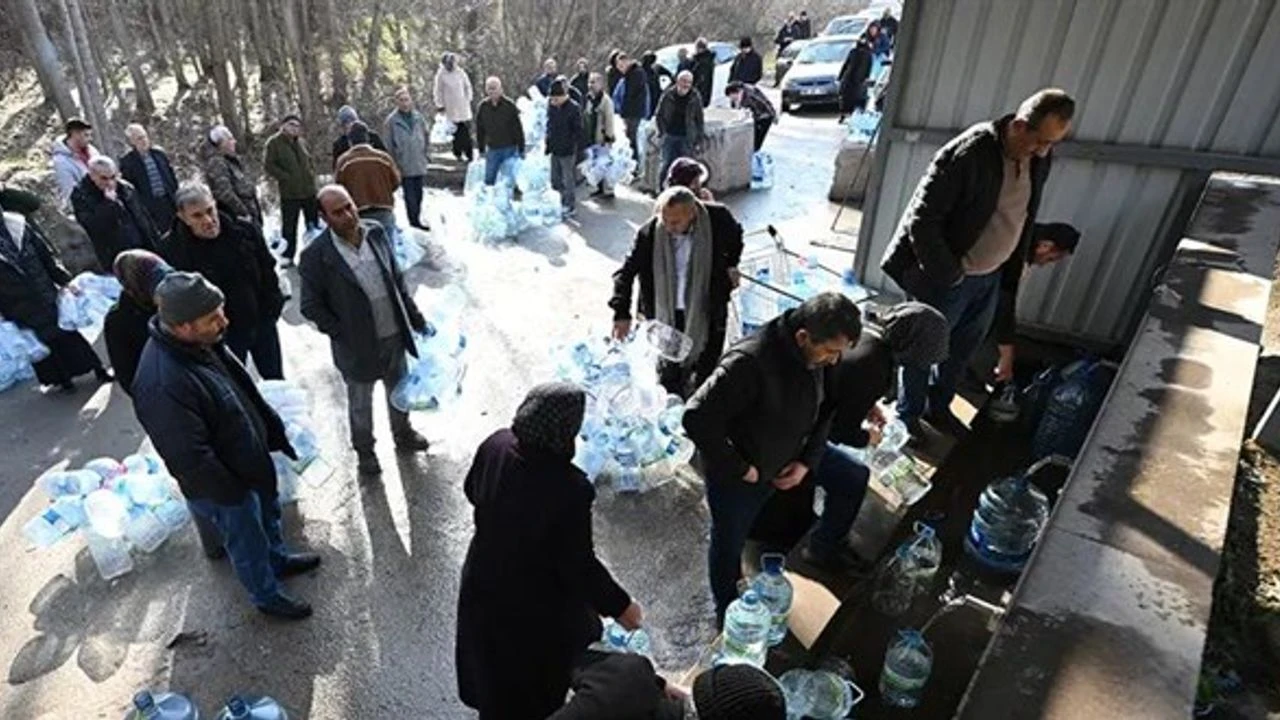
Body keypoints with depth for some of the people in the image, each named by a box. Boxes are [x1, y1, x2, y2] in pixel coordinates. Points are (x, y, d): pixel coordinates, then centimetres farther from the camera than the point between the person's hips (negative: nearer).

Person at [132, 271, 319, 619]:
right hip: (223, 486, -8)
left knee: (269, 515, 30)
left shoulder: (203, 342, -11)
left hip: (251, 458, 8)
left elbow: (246, 388, 5)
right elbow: (190, 458, -30)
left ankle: (279, 559, 57)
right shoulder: (162, 385, -39)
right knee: (248, 541, 18)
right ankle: (267, 596, 43)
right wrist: (232, 492, -18)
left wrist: (274, 430, 7)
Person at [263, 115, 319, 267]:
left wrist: (312, 174, 8)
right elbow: (268, 165, -10)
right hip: (289, 192, -6)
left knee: (314, 223, 13)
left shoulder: (301, 142, 12)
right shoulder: (274, 142, -6)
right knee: (289, 225, -2)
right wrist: (285, 177, -15)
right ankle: (287, 256, 7)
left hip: (309, 190, 6)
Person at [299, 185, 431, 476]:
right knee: (360, 404, 18)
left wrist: (417, 320, 4)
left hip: (394, 336, 4)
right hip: (358, 346, -4)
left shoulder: (376, 232, -6)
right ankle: (364, 450, 43)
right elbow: (311, 306, -11)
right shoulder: (316, 255, -19)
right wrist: (343, 334, -13)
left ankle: (403, 434, 51)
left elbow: (398, 280, 3)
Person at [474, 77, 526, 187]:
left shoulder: (509, 105, -10)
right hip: (492, 149, 3)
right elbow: (479, 129, 8)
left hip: (509, 148, -3)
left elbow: (518, 128, -6)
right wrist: (481, 150, 9)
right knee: (489, 179, 4)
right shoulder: (483, 106, 0)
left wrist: (521, 149, -6)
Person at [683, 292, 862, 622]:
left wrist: (807, 461, -4)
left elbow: (824, 410, 5)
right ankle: (728, 617, 43)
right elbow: (697, 418, -35)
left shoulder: (816, 357, -12)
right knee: (729, 545, 17)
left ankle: (740, 593, 55)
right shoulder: (749, 363, -36)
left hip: (777, 471, 6)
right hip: (734, 478, -6)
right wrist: (739, 468, -25)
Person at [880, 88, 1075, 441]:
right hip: (945, 278, -7)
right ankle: (907, 415, 32)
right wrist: (947, 274, -20)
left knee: (963, 349, 21)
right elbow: (922, 221, -24)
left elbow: (1024, 221, 13)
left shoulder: (1039, 160, -1)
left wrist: (1012, 274, 12)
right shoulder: (968, 154, -25)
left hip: (992, 277, 7)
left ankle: (938, 407, 43)